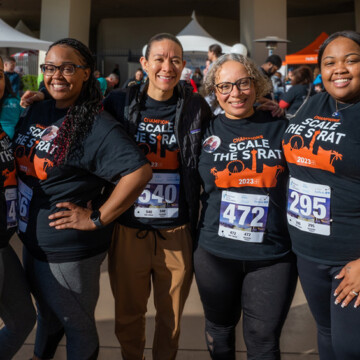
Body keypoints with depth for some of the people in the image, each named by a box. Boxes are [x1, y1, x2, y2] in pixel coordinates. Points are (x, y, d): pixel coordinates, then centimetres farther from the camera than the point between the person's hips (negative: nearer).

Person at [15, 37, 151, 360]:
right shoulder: (37, 112, 2)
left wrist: (96, 218, -25)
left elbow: (140, 171, -31)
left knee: (76, 324, 15)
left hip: (69, 254, -7)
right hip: (31, 241, 7)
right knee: (46, 311, 30)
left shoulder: (97, 126, -21)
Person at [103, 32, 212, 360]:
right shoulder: (119, 103, -1)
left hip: (177, 232, 0)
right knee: (128, 314, 17)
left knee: (170, 316, 16)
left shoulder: (197, 108, 0)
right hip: (128, 229, 0)